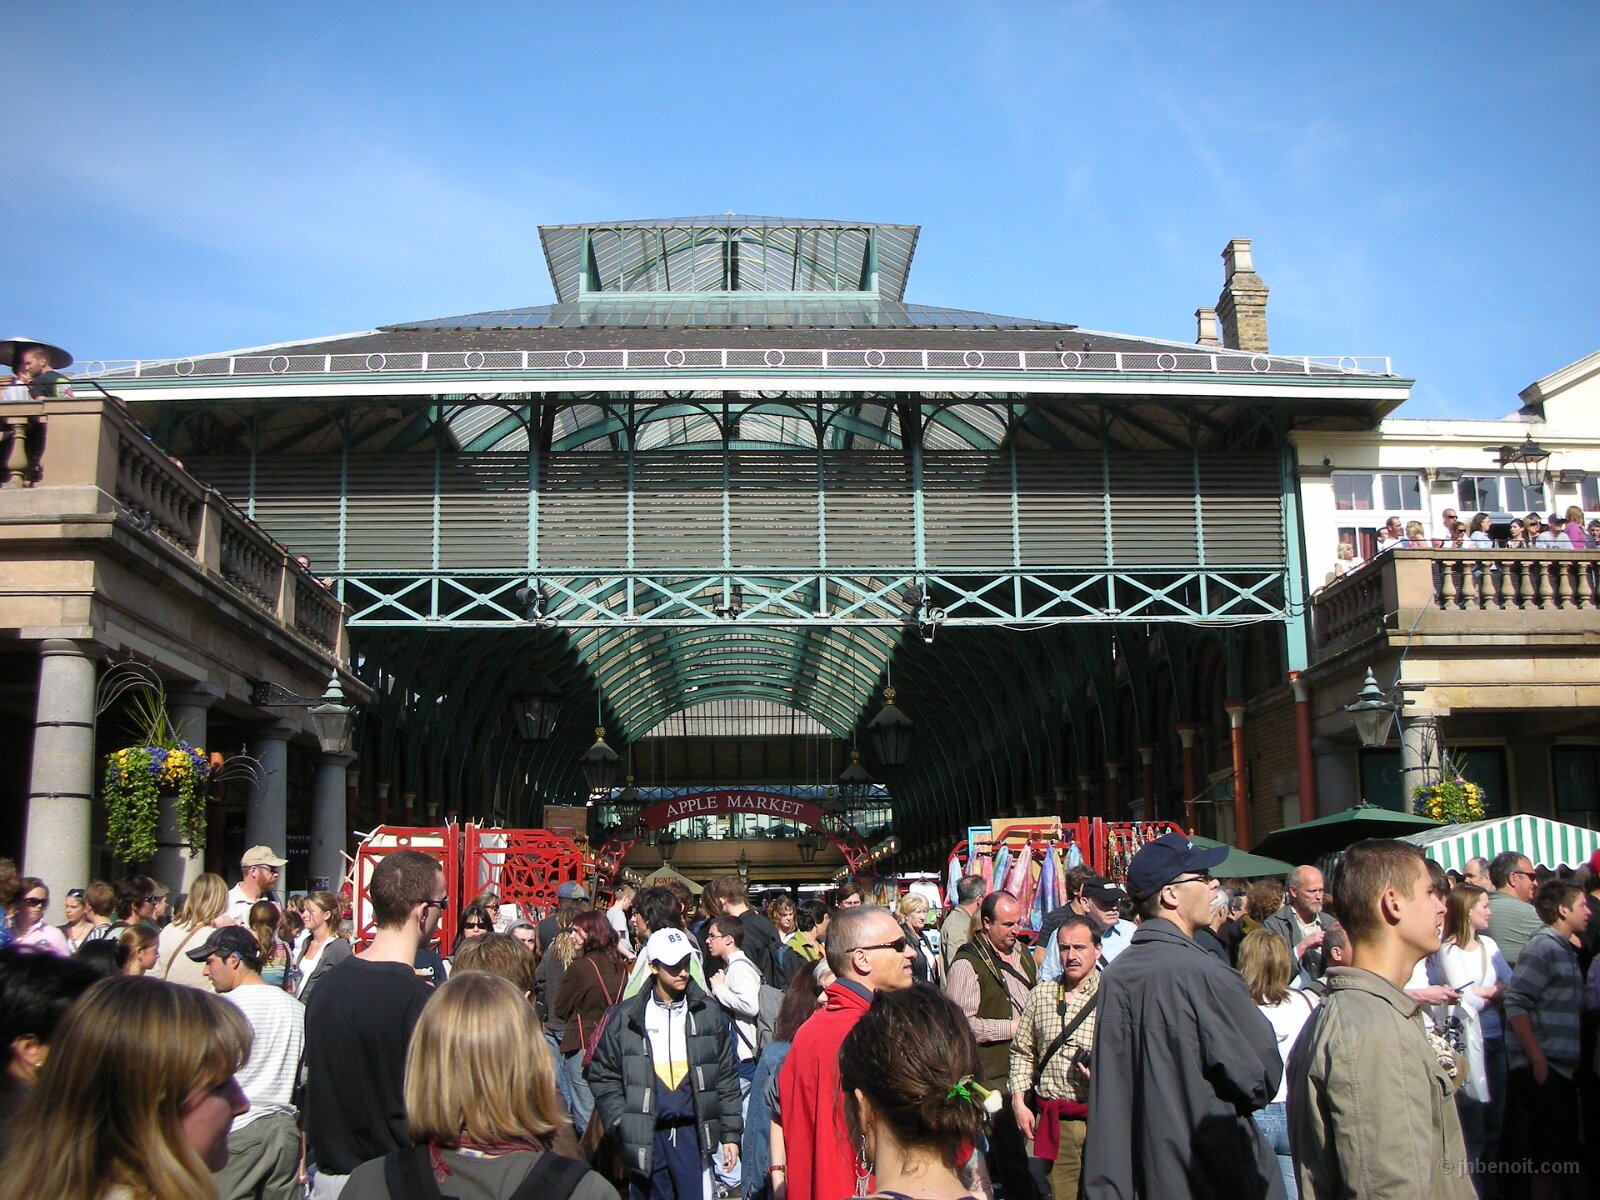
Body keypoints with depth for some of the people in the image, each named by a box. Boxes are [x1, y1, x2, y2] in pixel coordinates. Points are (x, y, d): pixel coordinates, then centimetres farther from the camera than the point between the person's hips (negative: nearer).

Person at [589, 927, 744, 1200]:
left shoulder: (707, 1012, 2)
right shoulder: (626, 1019, 0)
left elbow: (726, 1076, 6)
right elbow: (603, 1077, 4)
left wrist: (730, 1133, 4)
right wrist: (621, 1125, -6)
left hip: (693, 1133, 0)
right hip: (645, 1138, 0)